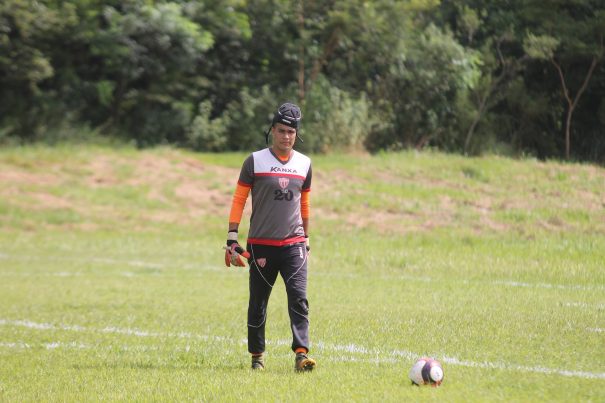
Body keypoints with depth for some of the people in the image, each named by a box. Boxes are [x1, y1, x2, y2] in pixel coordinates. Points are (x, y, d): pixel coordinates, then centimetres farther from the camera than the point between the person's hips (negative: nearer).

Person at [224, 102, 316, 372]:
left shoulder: (304, 163, 10)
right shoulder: (255, 161, -1)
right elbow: (238, 200, 1)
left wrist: (306, 239, 22)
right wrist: (232, 238, -5)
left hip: (293, 245, 2)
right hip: (261, 245, -2)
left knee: (299, 299, -13)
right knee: (258, 304, 5)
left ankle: (301, 353, -18)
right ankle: (257, 355, 18)